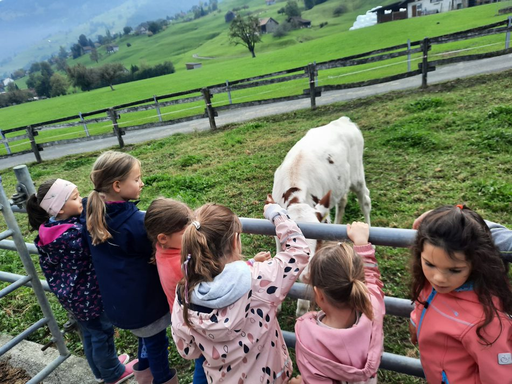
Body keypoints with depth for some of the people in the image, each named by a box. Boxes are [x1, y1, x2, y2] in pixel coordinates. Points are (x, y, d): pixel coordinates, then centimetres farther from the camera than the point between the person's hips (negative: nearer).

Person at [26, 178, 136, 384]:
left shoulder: (47, 232, -5)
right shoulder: (77, 234, -33)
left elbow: (48, 267, 5)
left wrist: (59, 289, 17)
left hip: (71, 295, 8)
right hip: (89, 295, -8)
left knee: (89, 334, 27)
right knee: (103, 335, 15)